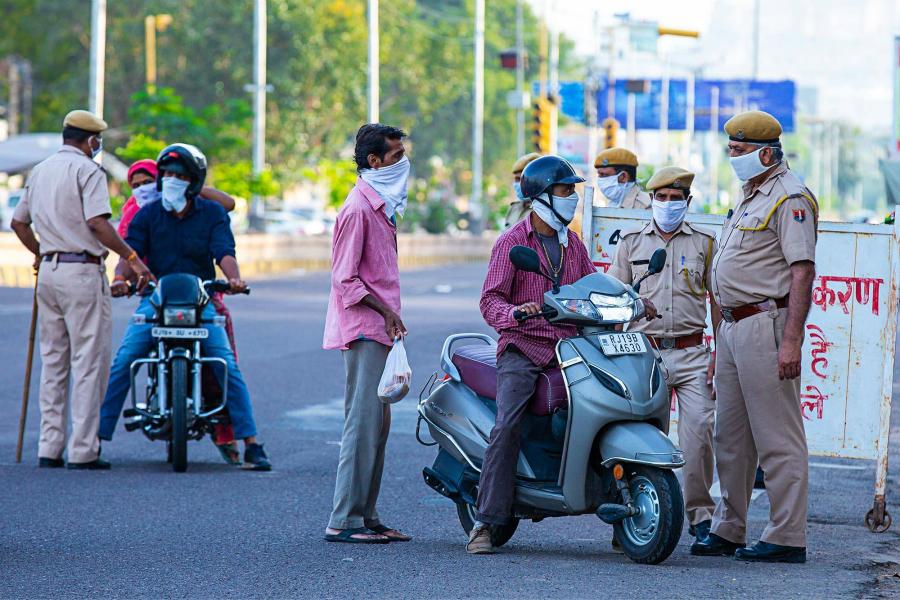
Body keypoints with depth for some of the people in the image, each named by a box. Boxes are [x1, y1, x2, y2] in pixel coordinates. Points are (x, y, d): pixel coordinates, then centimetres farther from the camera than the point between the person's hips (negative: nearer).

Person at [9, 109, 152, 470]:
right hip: (82, 271, -8)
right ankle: (82, 451, -6)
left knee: (53, 362, 12)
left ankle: (49, 448, 12)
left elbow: (18, 222, 22)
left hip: (49, 271, 8)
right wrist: (132, 258, -18)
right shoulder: (88, 170, -9)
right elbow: (97, 223, -20)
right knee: (89, 362, -4)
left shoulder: (40, 171, 16)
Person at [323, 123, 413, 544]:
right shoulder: (358, 209, -13)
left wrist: (391, 316, 17)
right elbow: (346, 279, -16)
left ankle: (366, 516, 16)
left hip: (380, 330, 10)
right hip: (362, 330, -10)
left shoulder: (382, 206, 17)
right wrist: (385, 311, -20)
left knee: (378, 424, 11)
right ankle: (343, 521, -10)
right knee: (363, 422, -11)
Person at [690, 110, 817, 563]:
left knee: (778, 437, -8)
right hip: (733, 326, 10)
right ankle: (727, 530, 22)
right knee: (731, 436, 14)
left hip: (766, 323, -10)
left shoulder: (789, 198, -12)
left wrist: (791, 341, -25)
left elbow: (802, 271, -19)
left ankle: (787, 537, -6)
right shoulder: (750, 196, 20)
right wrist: (725, 336, 22)